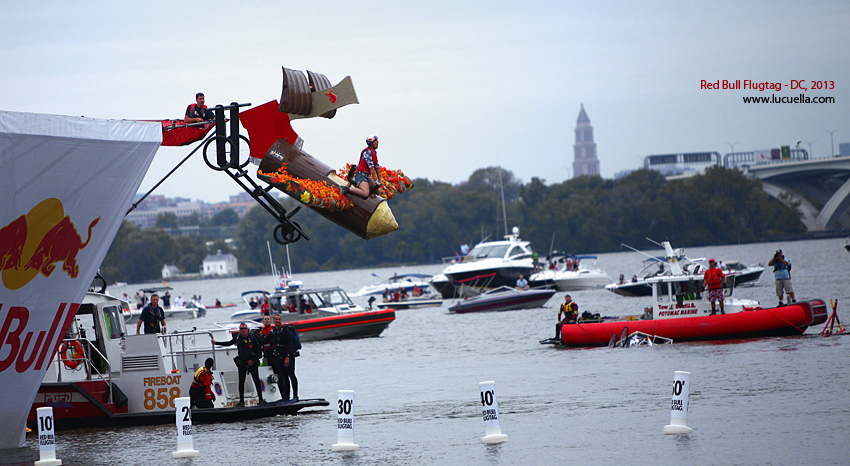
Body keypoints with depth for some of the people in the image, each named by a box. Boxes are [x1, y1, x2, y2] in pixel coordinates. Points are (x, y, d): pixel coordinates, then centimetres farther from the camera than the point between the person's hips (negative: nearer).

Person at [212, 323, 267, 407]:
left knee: (256, 381, -2)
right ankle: (241, 401, 5)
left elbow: (259, 350, -6)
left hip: (252, 362, -3)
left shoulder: (253, 337, -9)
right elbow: (229, 343, 17)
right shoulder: (237, 337, 1)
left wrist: (253, 360, -12)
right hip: (242, 363, 3)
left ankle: (261, 399, 4)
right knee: (241, 382, 0)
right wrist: (216, 343, 15)